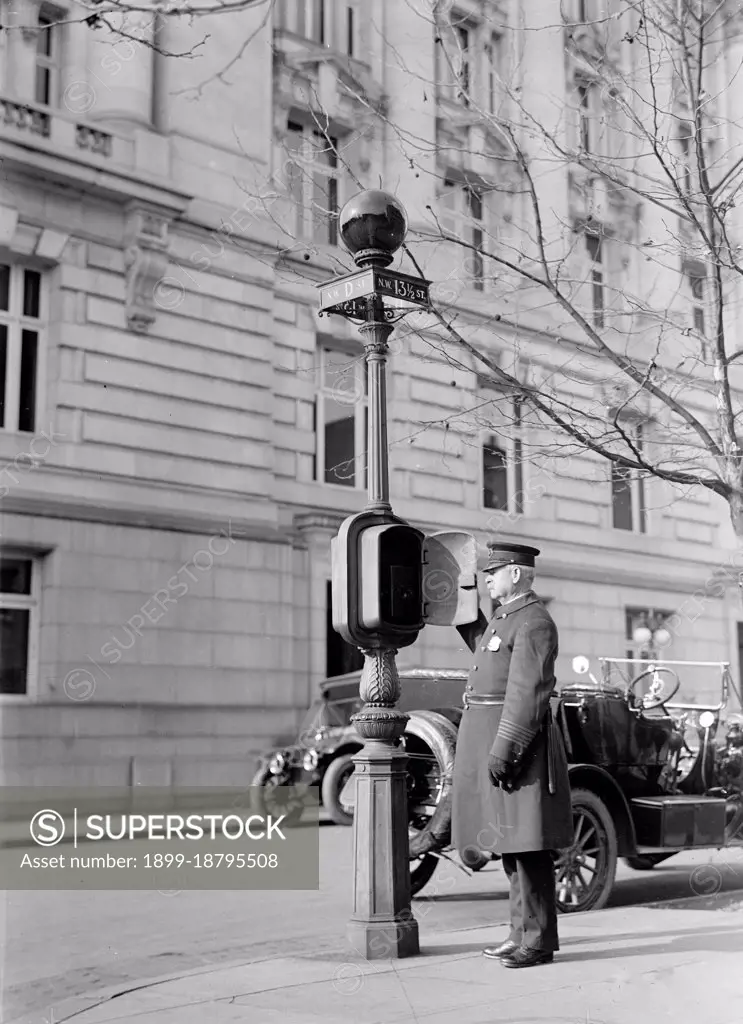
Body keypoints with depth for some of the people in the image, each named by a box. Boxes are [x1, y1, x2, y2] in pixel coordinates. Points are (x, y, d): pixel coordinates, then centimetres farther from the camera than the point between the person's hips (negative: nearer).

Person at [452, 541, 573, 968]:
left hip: (515, 741, -10)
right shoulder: (505, 617, 16)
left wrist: (503, 751, -25)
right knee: (512, 842, 14)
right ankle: (523, 933, 21)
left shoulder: (534, 621, -14)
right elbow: (485, 646, 39)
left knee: (528, 845, -5)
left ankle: (539, 941, 2)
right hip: (493, 738, 10)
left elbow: (527, 692, -22)